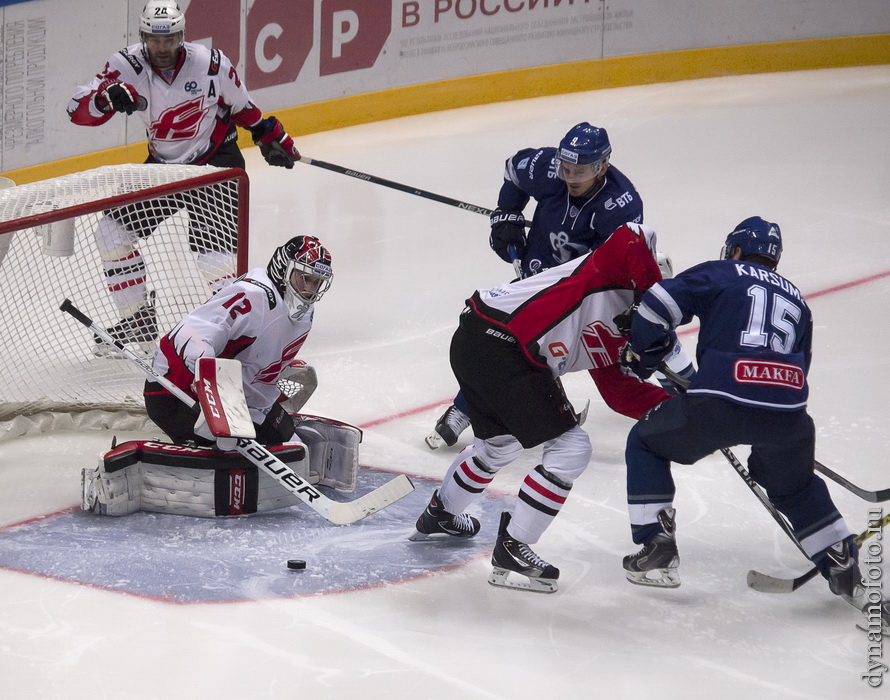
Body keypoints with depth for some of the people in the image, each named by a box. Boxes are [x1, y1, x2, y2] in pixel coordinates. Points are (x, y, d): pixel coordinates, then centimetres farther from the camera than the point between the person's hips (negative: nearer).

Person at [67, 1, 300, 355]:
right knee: (113, 230, 1)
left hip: (216, 159, -4)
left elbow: (241, 105, 1)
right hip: (162, 164, 5)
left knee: (212, 243, -21)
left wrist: (271, 136, 7)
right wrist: (107, 97, -41)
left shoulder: (209, 63, -19)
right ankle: (139, 324, 11)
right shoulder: (127, 65, -14)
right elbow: (78, 110, -21)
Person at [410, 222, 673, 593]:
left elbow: (622, 391, 18)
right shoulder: (618, 276, -2)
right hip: (500, 345, -11)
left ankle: (437, 517, 54)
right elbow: (632, 237, -22)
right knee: (570, 448, -5)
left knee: (499, 442, 33)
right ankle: (512, 550, 0)